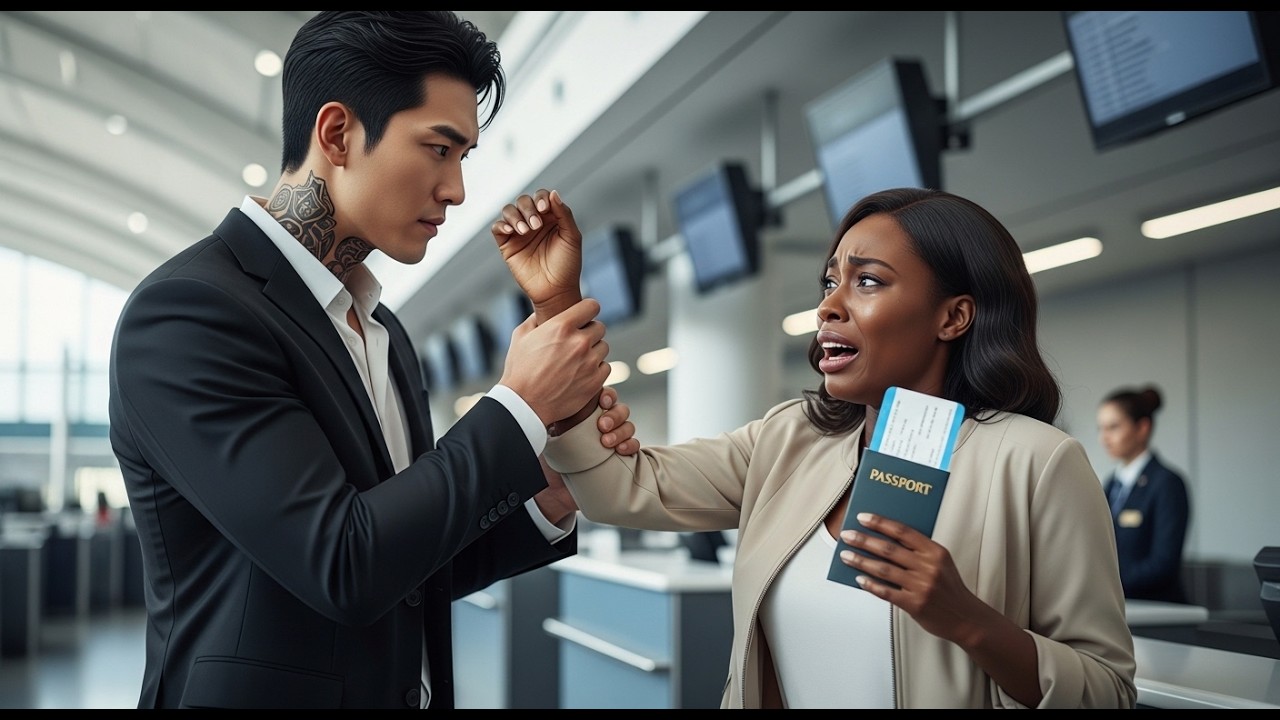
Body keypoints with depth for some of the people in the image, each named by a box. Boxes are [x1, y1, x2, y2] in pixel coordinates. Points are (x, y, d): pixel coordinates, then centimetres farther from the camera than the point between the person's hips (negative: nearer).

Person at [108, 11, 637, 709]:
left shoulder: (385, 334, 7)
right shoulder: (186, 310, -18)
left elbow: (412, 570, 10)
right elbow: (344, 567, -24)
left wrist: (553, 499, -5)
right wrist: (521, 407, -16)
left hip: (414, 690, 8)